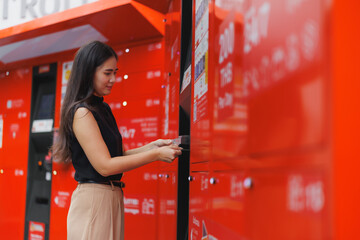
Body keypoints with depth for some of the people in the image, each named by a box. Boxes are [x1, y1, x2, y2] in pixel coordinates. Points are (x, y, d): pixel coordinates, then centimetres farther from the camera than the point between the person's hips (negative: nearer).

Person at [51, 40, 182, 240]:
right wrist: (156, 154, -17)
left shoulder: (103, 109, 15)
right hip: (93, 199, -9)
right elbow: (105, 166, -19)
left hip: (112, 198, 9)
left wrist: (151, 146, 1)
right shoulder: (82, 112, -13)